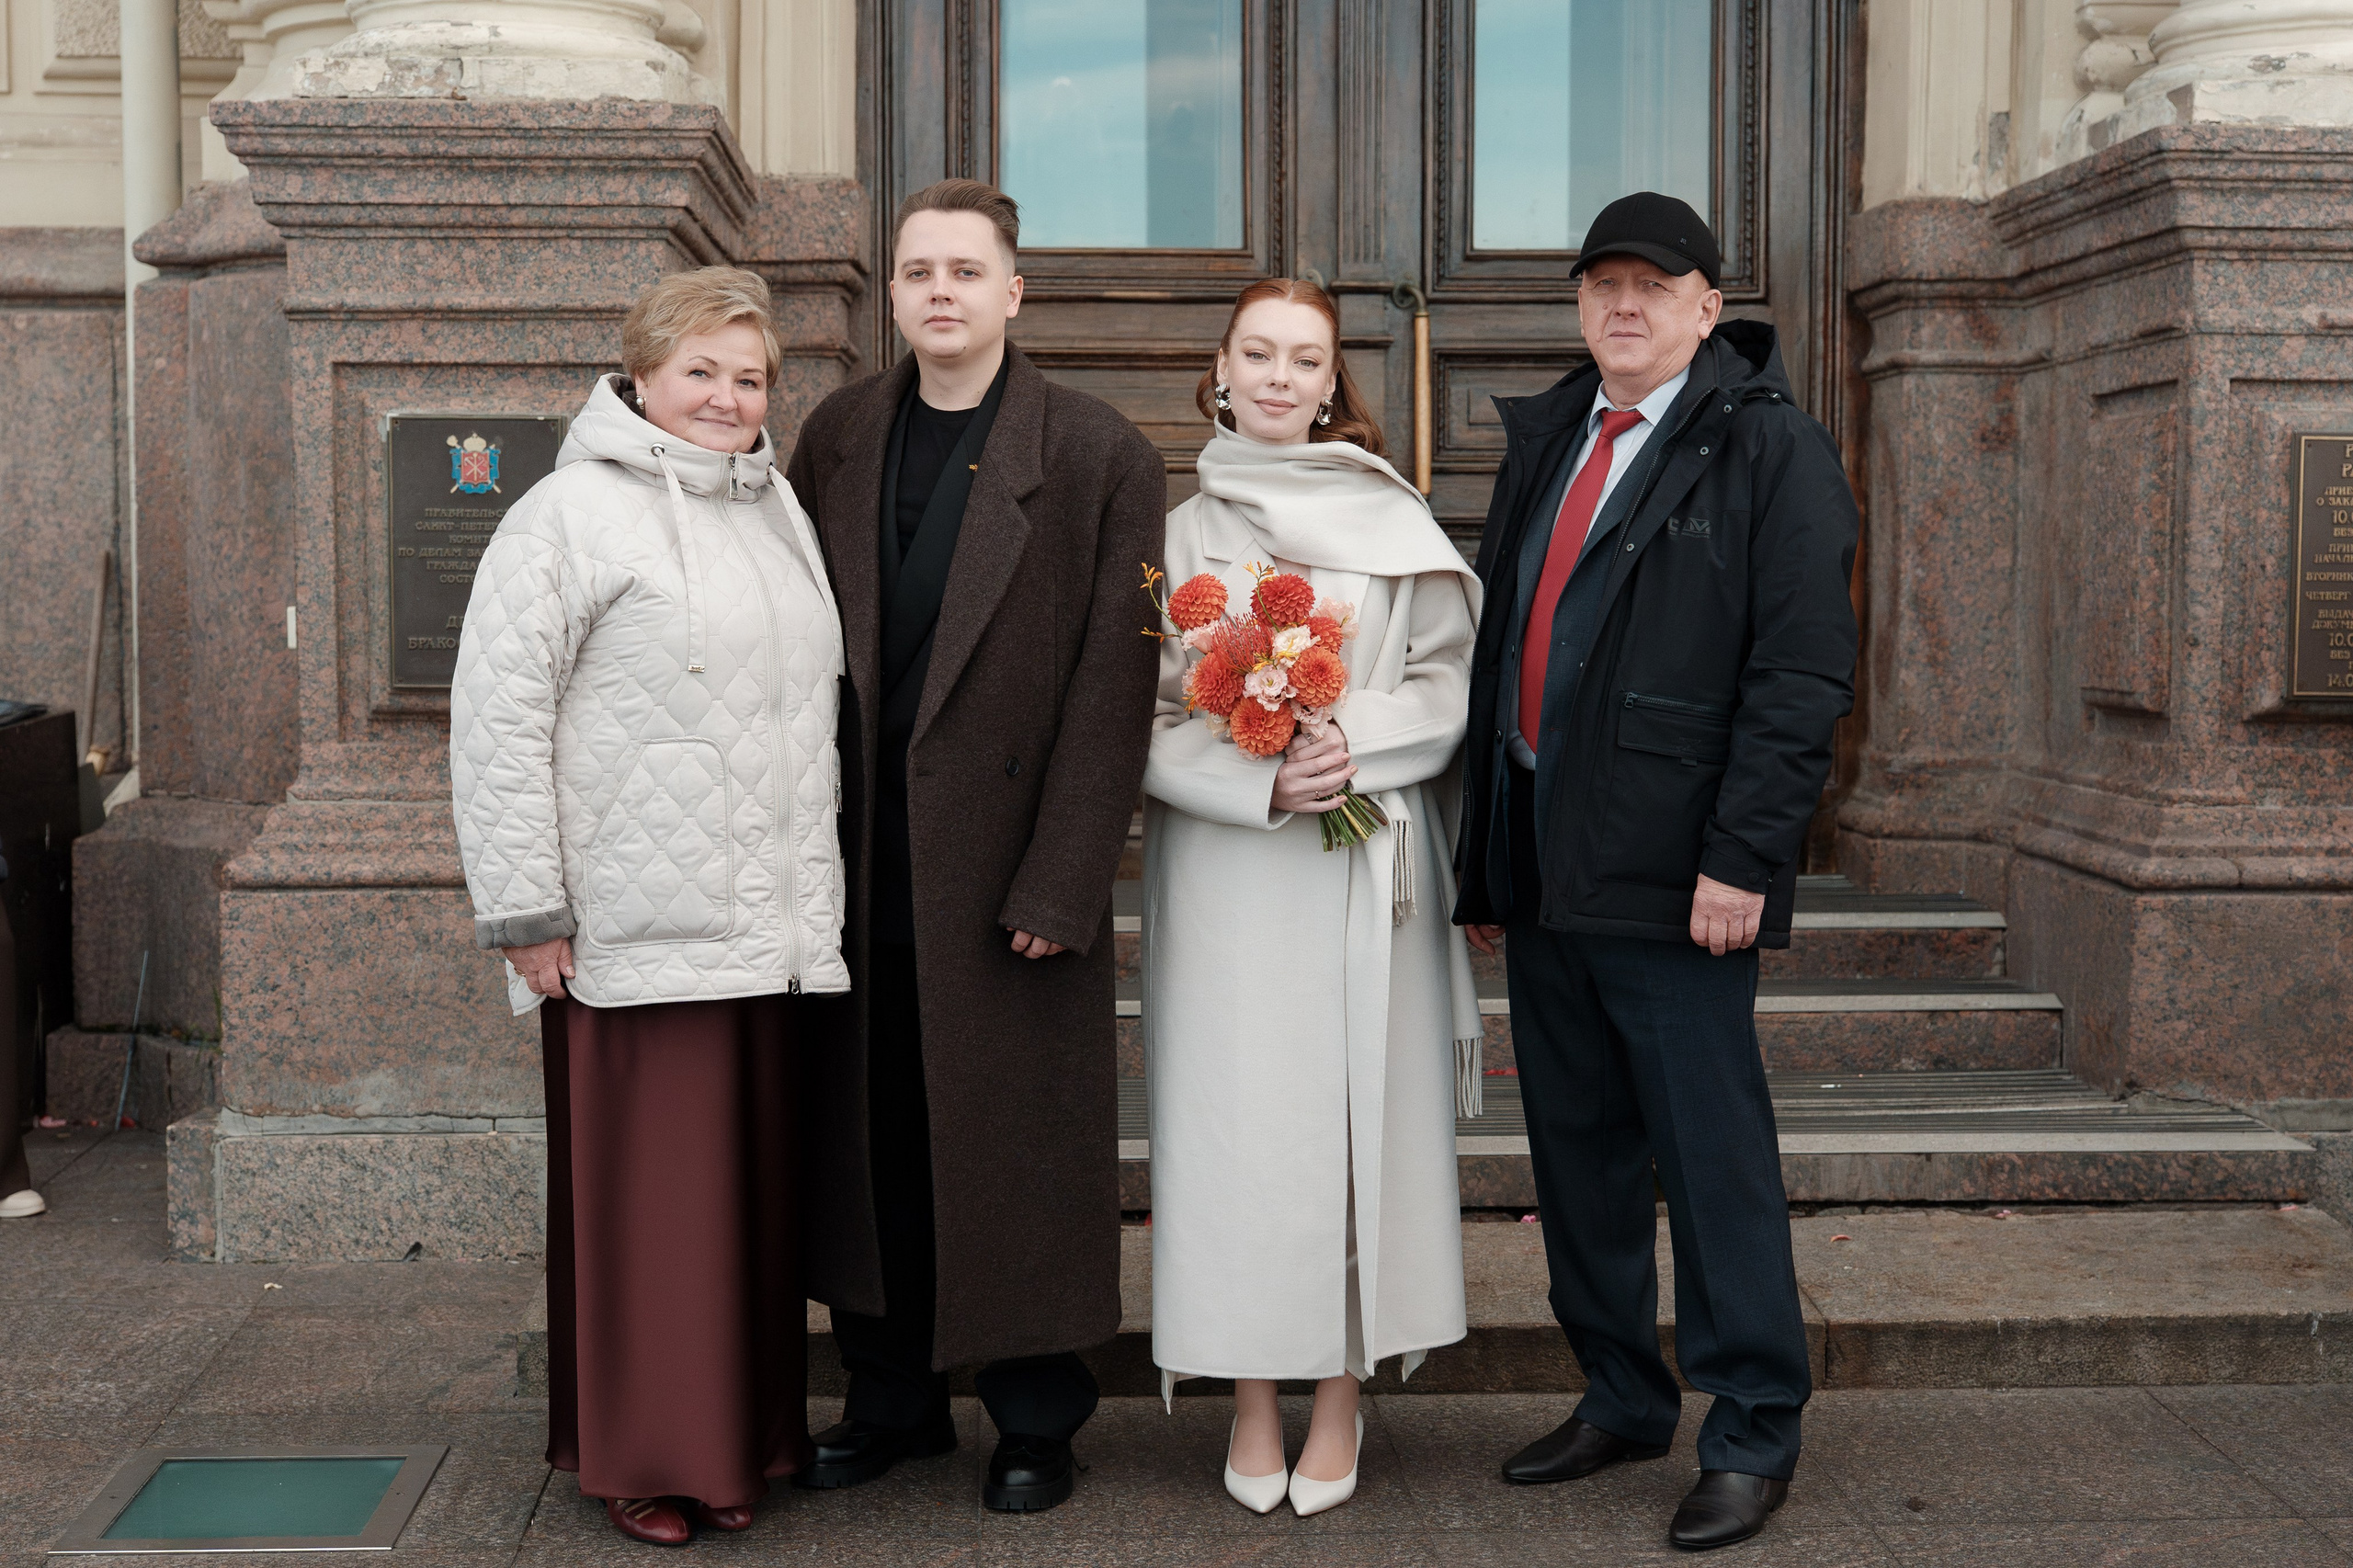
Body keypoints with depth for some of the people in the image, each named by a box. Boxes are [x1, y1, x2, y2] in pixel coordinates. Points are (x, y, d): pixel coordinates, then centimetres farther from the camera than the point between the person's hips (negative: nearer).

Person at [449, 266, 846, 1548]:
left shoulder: (777, 511, 17)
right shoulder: (573, 513, -5)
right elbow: (496, 719, -9)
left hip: (774, 931, 6)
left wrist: (816, 896, 20)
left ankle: (743, 1434, 23)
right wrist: (524, 913, -12)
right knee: (648, 1191, 1)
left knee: (758, 1185, 10)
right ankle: (642, 1457, 16)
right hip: (638, 935, -6)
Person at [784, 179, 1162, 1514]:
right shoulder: (837, 437, 8)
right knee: (871, 1141, 12)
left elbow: (1113, 689, -9)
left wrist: (1061, 884, -13)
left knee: (1022, 1144, 4)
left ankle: (1037, 1416, 22)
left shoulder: (1102, 459, -5)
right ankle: (892, 1399, 29)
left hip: (1010, 862, -4)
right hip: (858, 864, 4)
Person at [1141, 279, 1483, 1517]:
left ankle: (1340, 1396, 14)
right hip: (1223, 871, 0)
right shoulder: (1180, 534, 7)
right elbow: (1146, 720, 1)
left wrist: (1352, 742, -13)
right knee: (1234, 1119, 1)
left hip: (1364, 869, 0)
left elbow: (1447, 687, 4)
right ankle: (1252, 1400, 13)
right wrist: (1263, 778, -14)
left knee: (1356, 1114, 1)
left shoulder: (1394, 524, 6)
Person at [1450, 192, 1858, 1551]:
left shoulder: (1772, 450, -5)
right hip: (1542, 871, 7)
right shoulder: (1545, 443, 17)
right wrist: (1483, 858, 16)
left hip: (1671, 881, -7)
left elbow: (1805, 673, -12)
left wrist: (1741, 859, -18)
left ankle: (1753, 1436, 14)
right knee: (1579, 1148, 14)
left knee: (1713, 1156, 0)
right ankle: (1622, 1401, 28)